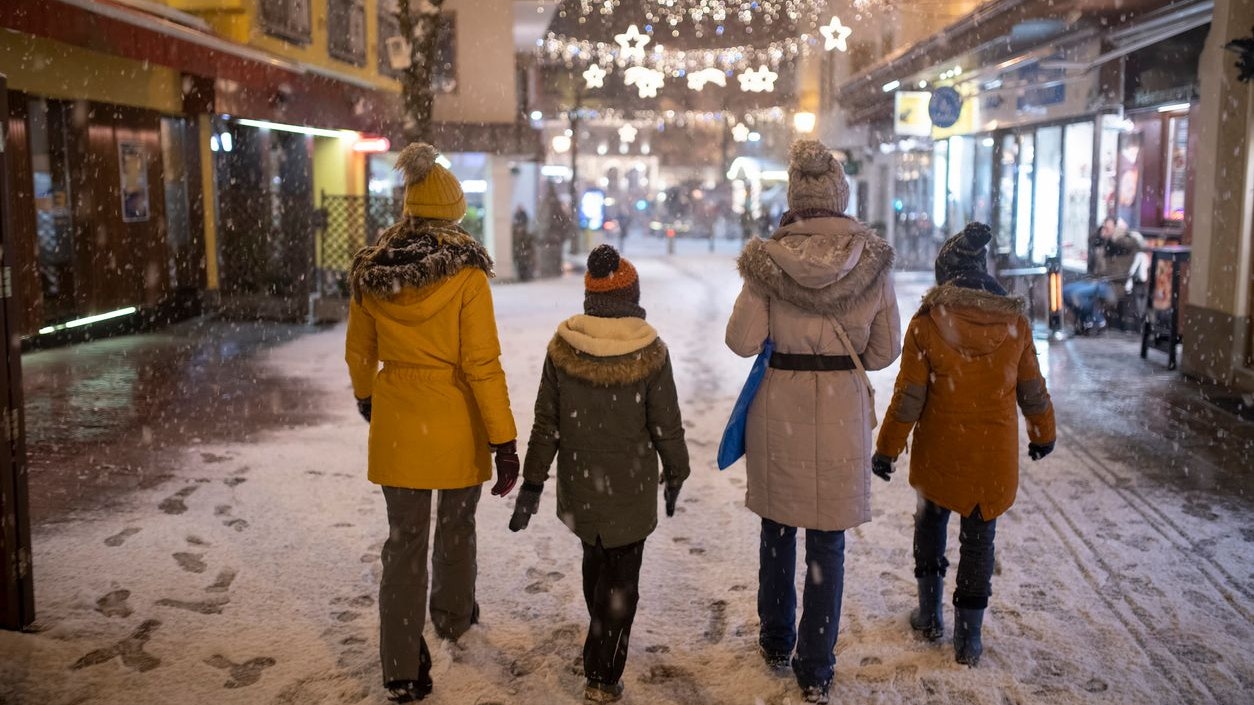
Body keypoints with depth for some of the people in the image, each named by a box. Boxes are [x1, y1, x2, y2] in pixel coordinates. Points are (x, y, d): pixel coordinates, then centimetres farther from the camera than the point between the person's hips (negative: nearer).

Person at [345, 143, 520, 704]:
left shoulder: (370, 270, -3)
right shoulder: (465, 271, -16)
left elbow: (359, 353, 9)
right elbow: (482, 363, -19)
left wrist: (365, 396, 29)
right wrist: (504, 441, -14)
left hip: (396, 424, 2)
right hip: (456, 425, -2)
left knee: (405, 541, 10)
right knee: (456, 525, 22)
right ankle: (453, 615, 45)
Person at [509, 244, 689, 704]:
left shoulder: (562, 349, -7)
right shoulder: (650, 354, -14)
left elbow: (546, 424, -4)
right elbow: (666, 426, -7)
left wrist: (532, 484, 3)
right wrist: (676, 473, 9)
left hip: (577, 485, 3)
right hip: (630, 491, -3)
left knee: (595, 559, 24)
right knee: (622, 578, 8)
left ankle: (599, 648, 42)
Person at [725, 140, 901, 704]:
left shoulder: (768, 259, -10)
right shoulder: (874, 260, -7)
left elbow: (742, 341, -8)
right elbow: (885, 350, 0)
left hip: (780, 408, 0)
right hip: (842, 409, 0)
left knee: (777, 528, 19)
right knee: (827, 542, 9)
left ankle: (775, 642, 35)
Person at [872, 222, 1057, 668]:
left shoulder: (926, 323, -13)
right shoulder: (1015, 322, -5)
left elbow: (909, 396, -11)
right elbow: (1032, 390, 5)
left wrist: (887, 448, 0)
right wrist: (1043, 433, 22)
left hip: (939, 451, -1)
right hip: (994, 454, 1)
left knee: (931, 518, 23)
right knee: (979, 538, 11)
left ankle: (930, 614, 26)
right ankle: (968, 637, 16)